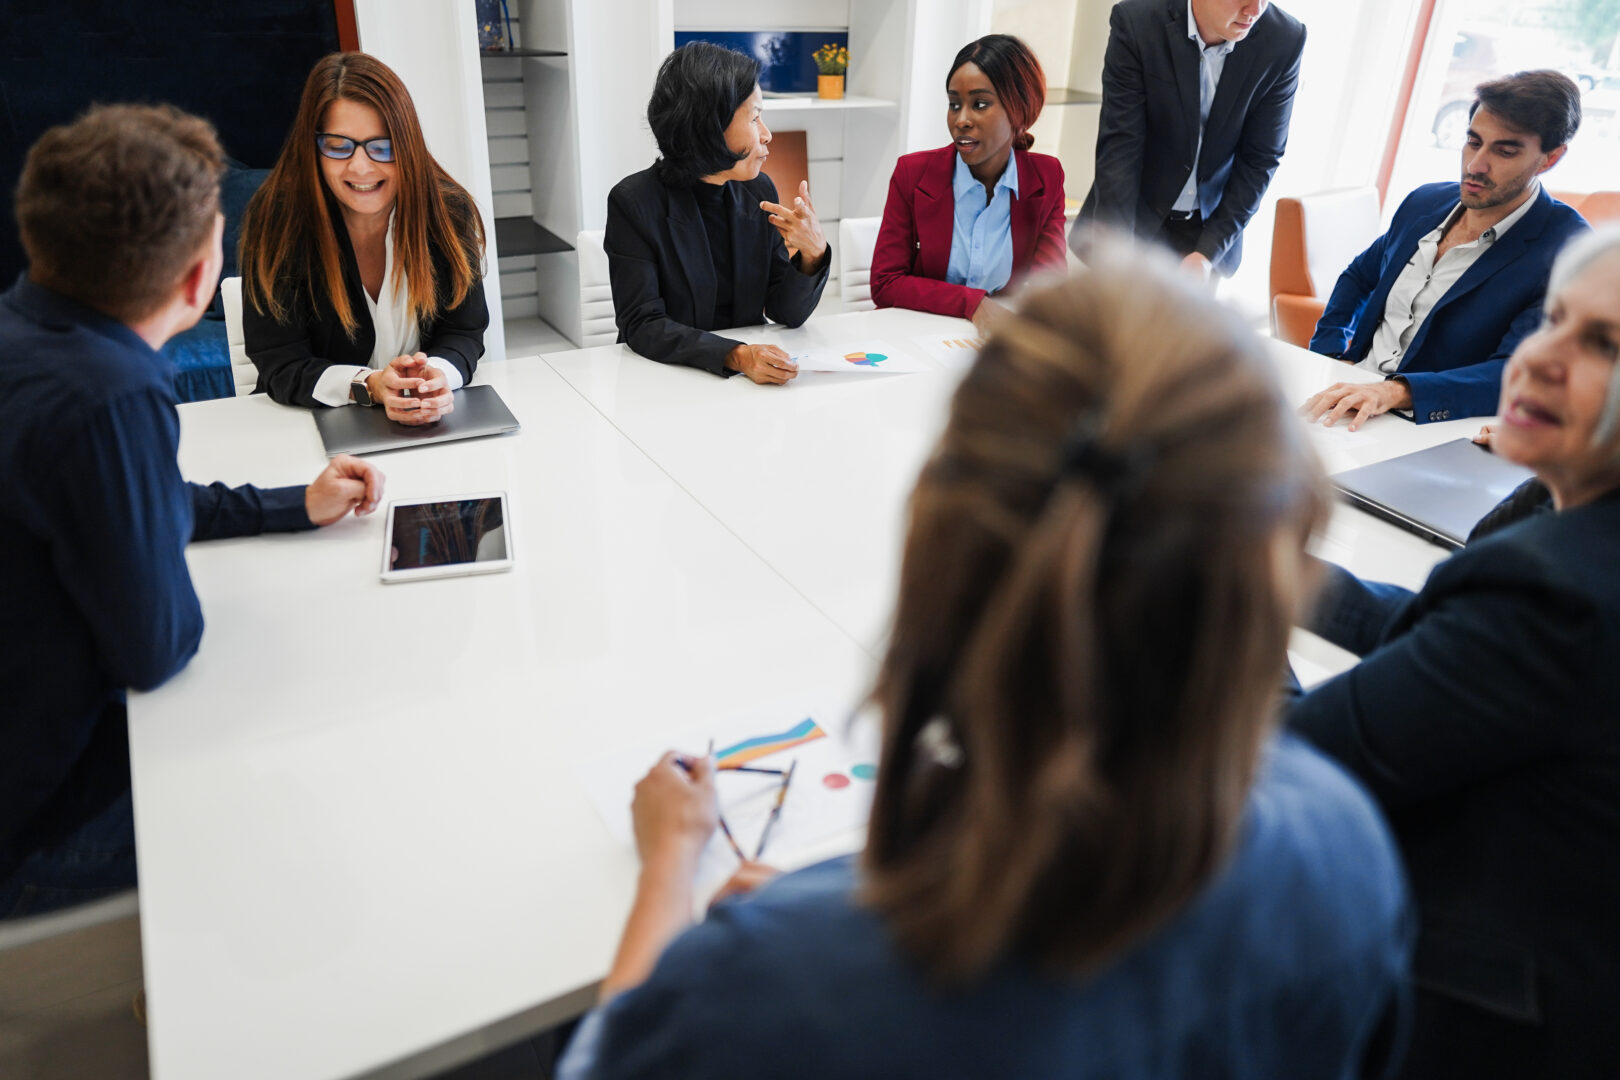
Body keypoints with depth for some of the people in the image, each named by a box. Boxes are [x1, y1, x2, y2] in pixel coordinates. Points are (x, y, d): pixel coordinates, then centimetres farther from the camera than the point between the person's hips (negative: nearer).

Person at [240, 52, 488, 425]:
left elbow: (463, 333, -2)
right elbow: (280, 365, -10)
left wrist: (437, 376, -25)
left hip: (436, 421, 5)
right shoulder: (275, 219, -10)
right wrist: (370, 387, -29)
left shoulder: (449, 212, -4)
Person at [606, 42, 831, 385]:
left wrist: (813, 253, -16)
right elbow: (642, 325, -17)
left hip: (751, 373, 3)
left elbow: (787, 314, 3)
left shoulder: (759, 191, 2)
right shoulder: (635, 201, -11)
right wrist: (736, 355, -30)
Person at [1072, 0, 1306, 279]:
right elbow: (1119, 145, -19)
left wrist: (1209, 251, -12)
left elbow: (1260, 159, -6)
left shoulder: (1284, 41, -13)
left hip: (1208, 227, 1)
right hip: (1137, 218, -1)